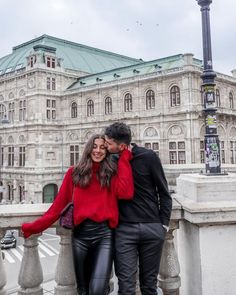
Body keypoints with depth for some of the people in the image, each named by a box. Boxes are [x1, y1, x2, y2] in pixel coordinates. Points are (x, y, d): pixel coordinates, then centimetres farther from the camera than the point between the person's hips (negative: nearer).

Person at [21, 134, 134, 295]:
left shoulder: (112, 173, 5)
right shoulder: (75, 173, 6)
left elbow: (126, 192, -14)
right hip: (80, 234, 2)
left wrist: (124, 157, -8)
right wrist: (33, 227, 0)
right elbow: (59, 204, 5)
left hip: (104, 233, -1)